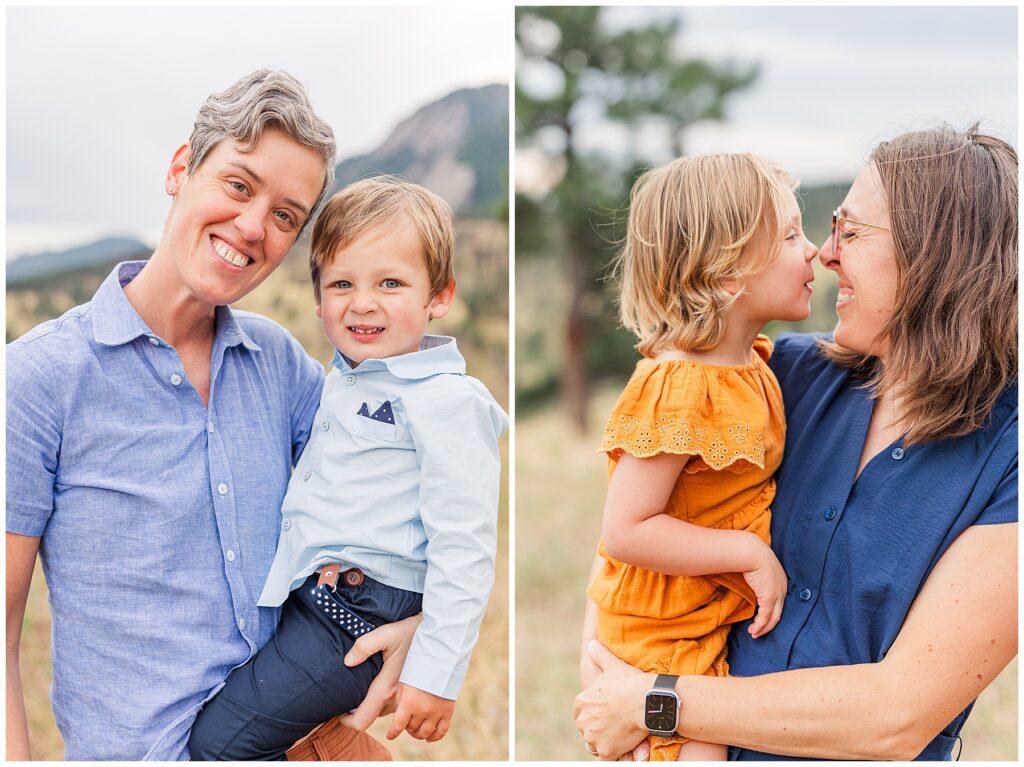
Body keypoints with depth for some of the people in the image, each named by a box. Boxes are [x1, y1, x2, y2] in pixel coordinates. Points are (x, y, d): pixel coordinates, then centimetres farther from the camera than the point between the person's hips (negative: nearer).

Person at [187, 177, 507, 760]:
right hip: (301, 594, 9)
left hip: (357, 617, -9)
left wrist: (436, 673, -22)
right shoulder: (340, 384, 11)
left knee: (218, 741, -10)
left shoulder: (447, 400, -17)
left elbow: (464, 547, -21)